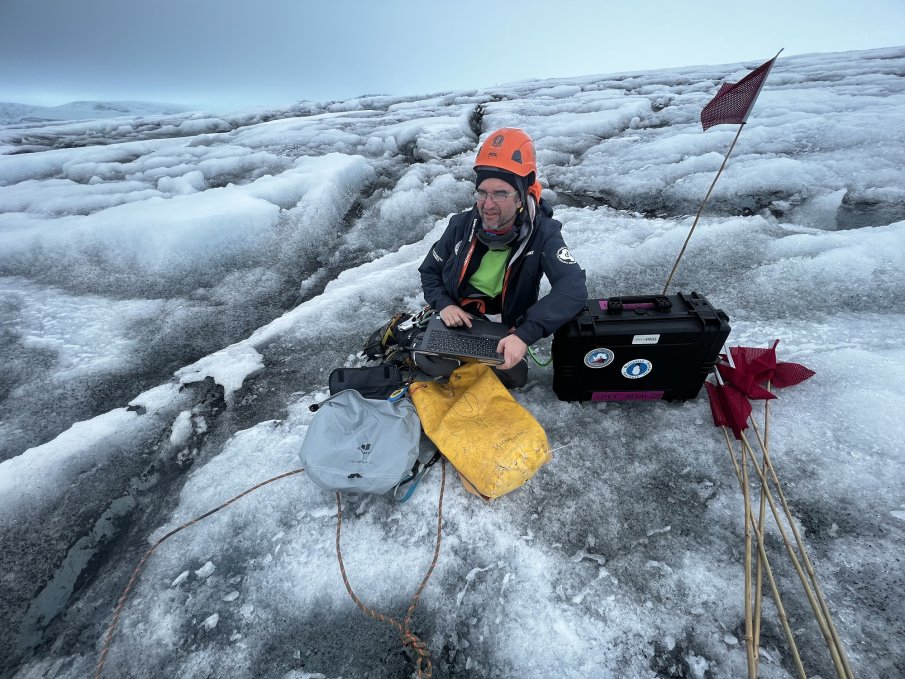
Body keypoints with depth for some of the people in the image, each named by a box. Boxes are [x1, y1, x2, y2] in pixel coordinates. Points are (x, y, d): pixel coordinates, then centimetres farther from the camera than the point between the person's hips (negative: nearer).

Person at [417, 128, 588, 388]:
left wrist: (525, 334, -44)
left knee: (513, 377, -18)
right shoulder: (461, 225, -11)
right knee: (434, 365, -20)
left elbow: (573, 289, -33)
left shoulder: (542, 233, -19)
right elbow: (429, 271, 3)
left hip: (506, 330, 0)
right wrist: (444, 304, -18)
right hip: (457, 320, 1)